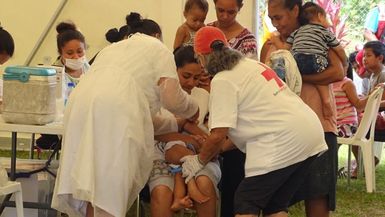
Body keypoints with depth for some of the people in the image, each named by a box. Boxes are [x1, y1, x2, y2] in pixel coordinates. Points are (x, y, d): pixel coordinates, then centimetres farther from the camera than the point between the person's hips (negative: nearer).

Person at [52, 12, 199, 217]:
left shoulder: (112, 48, 37)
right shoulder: (157, 48, 20)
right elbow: (172, 98, 7)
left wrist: (168, 124, 47)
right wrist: (192, 111, 28)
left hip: (79, 104, 6)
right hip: (115, 112, -6)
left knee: (90, 181, 9)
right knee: (109, 190, -5)